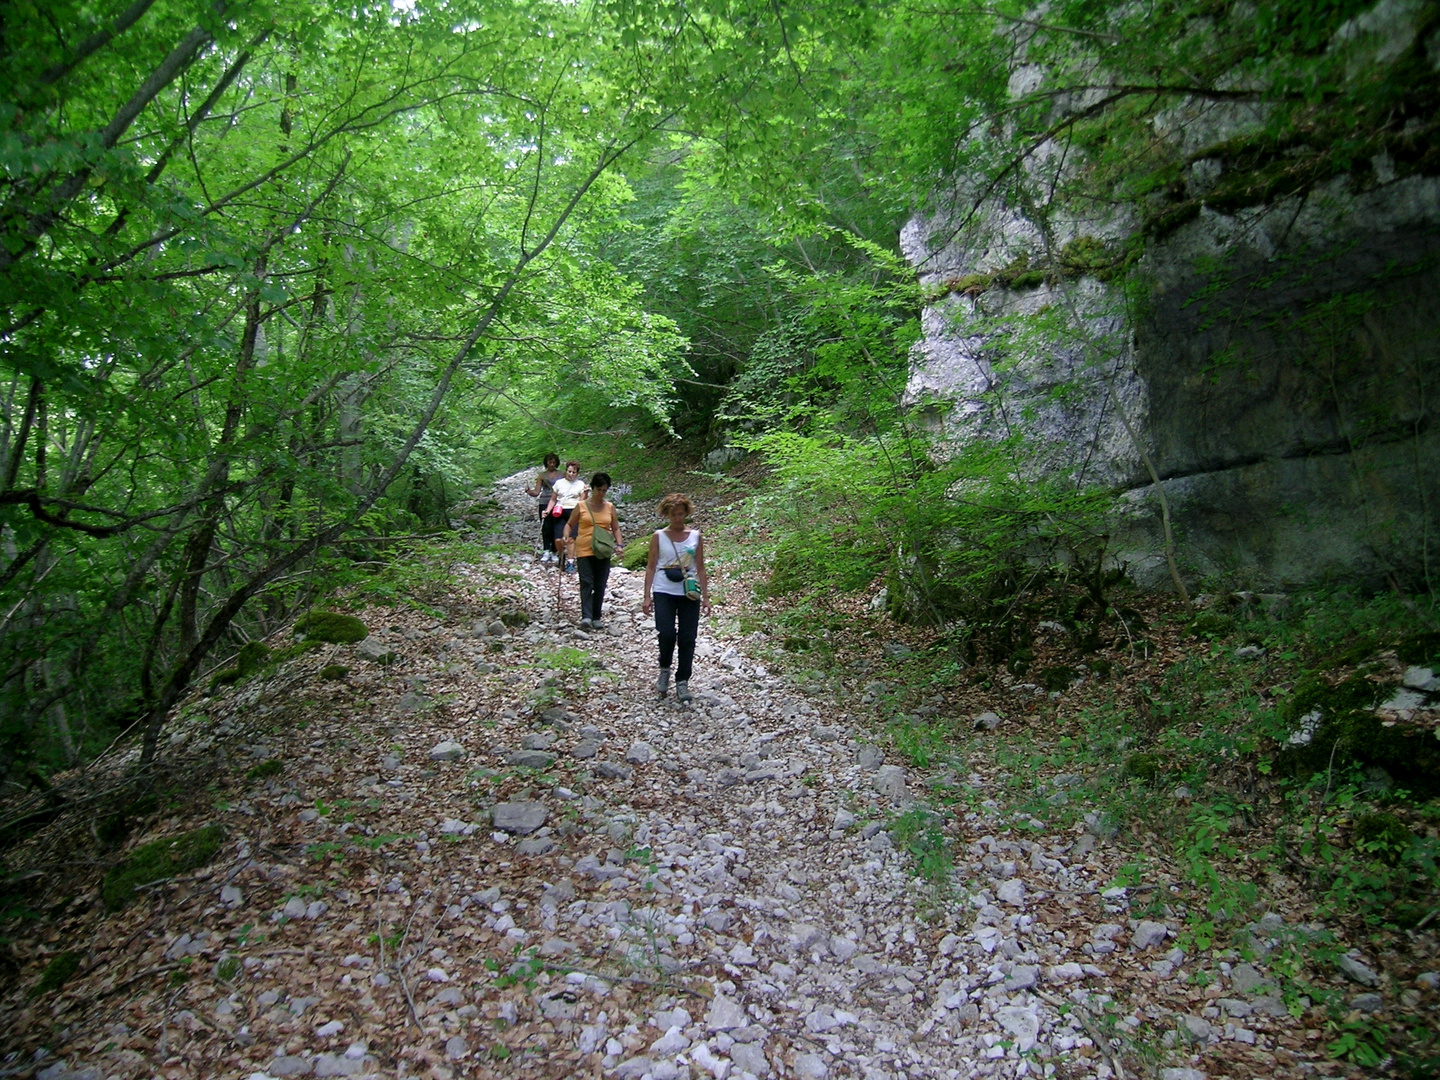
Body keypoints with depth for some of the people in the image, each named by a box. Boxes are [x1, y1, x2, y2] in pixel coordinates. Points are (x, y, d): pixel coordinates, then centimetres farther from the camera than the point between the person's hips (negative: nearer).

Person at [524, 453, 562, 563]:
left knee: (555, 528, -1)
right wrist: (528, 491, -12)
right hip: (544, 504, 0)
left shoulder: (562, 475, 13)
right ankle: (546, 551, -12)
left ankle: (553, 552, 5)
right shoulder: (542, 476, 13)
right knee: (546, 528, -9)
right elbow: (536, 492, 6)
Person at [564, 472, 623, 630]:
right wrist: (567, 537, -13)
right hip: (584, 551, -3)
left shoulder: (610, 507, 7)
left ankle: (596, 618, 15)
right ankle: (586, 617, -23)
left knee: (600, 586, 6)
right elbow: (569, 525, 7)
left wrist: (619, 544, -3)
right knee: (587, 583, -13)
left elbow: (616, 528, 12)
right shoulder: (581, 506, 1)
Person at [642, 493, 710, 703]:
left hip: (689, 593, 2)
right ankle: (664, 669, 17)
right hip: (664, 593, -1)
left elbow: (700, 568, 8)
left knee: (687, 639, 2)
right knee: (667, 634, -12)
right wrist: (647, 596, -3)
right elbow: (651, 566, 3)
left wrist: (705, 596, 4)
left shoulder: (696, 537, 6)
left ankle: (682, 682, 13)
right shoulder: (658, 536, 3)